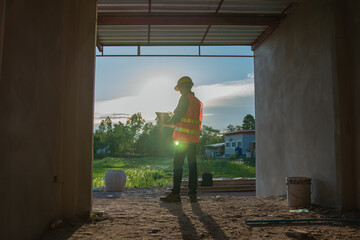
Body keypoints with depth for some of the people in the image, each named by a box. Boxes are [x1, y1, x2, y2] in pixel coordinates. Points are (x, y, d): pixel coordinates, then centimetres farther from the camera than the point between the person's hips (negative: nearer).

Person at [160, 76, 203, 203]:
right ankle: (193, 194, 8)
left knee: (178, 165, -6)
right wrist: (174, 124, 24)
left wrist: (168, 123, 8)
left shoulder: (185, 98, -4)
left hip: (183, 137, -8)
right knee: (192, 165, 7)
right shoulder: (198, 102, 20)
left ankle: (175, 194, -6)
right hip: (194, 138, 8)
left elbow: (177, 116, -11)